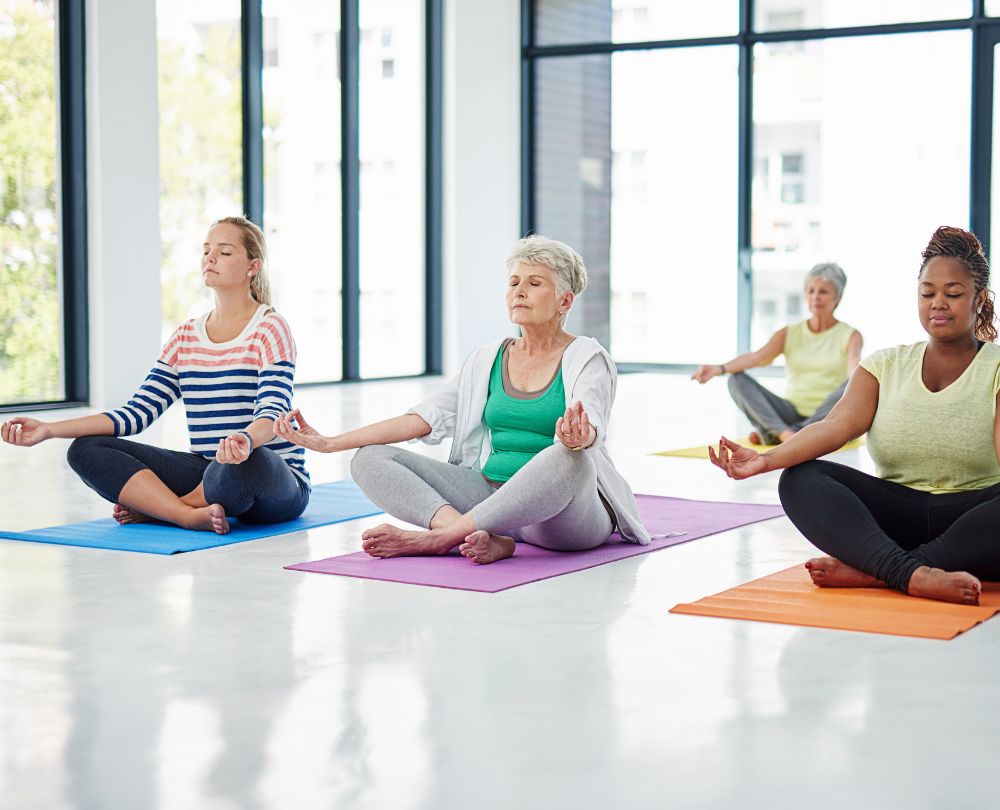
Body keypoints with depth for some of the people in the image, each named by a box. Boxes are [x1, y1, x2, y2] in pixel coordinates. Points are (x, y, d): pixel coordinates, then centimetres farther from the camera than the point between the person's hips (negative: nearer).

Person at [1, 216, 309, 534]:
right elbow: (137, 412, 6)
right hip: (206, 471, 5)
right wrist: (49, 429, -4)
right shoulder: (185, 337, 12)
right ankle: (192, 515, -27)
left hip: (276, 483, -5)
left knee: (249, 461, -42)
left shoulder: (270, 329, -6)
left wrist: (245, 440, -45)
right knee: (86, 449, -9)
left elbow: (273, 412, -20)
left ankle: (154, 507, -14)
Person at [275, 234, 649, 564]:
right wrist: (329, 442, 0)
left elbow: (590, 425, -24)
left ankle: (438, 538, -33)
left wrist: (577, 437, -51)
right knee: (369, 459, -9)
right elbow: (426, 417, 8)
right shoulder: (488, 359, 13)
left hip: (566, 514, -5)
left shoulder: (588, 360, -3)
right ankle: (484, 538, -33)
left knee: (567, 459, -41)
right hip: (495, 496, 5)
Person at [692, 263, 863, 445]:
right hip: (793, 414, 2)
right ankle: (784, 432, -39)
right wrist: (719, 368, -31)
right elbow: (757, 357, -10)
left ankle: (770, 434, -35)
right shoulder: (788, 334, 9)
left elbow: (855, 366, -19)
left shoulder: (850, 336, 3)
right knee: (737, 380, -16)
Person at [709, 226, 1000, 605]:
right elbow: (838, 424, -6)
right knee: (800, 479, -22)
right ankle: (912, 573, -43)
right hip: (898, 514, 3)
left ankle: (869, 572, -37)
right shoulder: (886, 364, 11)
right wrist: (766, 460, -26)